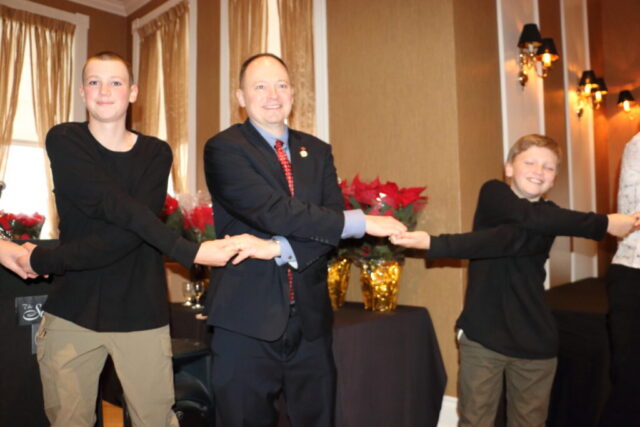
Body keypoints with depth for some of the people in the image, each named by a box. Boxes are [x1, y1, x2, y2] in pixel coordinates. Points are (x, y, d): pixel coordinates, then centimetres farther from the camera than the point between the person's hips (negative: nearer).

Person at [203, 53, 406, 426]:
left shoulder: (317, 151, 10)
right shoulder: (224, 149, -6)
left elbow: (332, 219, -1)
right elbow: (272, 211, -19)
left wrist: (285, 249, -20)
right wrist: (362, 222, -18)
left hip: (310, 316, 4)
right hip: (248, 317, -4)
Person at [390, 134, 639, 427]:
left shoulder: (547, 221, 1)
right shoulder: (492, 193, 2)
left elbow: (511, 240, -21)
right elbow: (529, 217, -20)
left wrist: (434, 244, -33)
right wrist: (600, 224, -17)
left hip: (534, 341, 2)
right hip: (482, 336, -1)